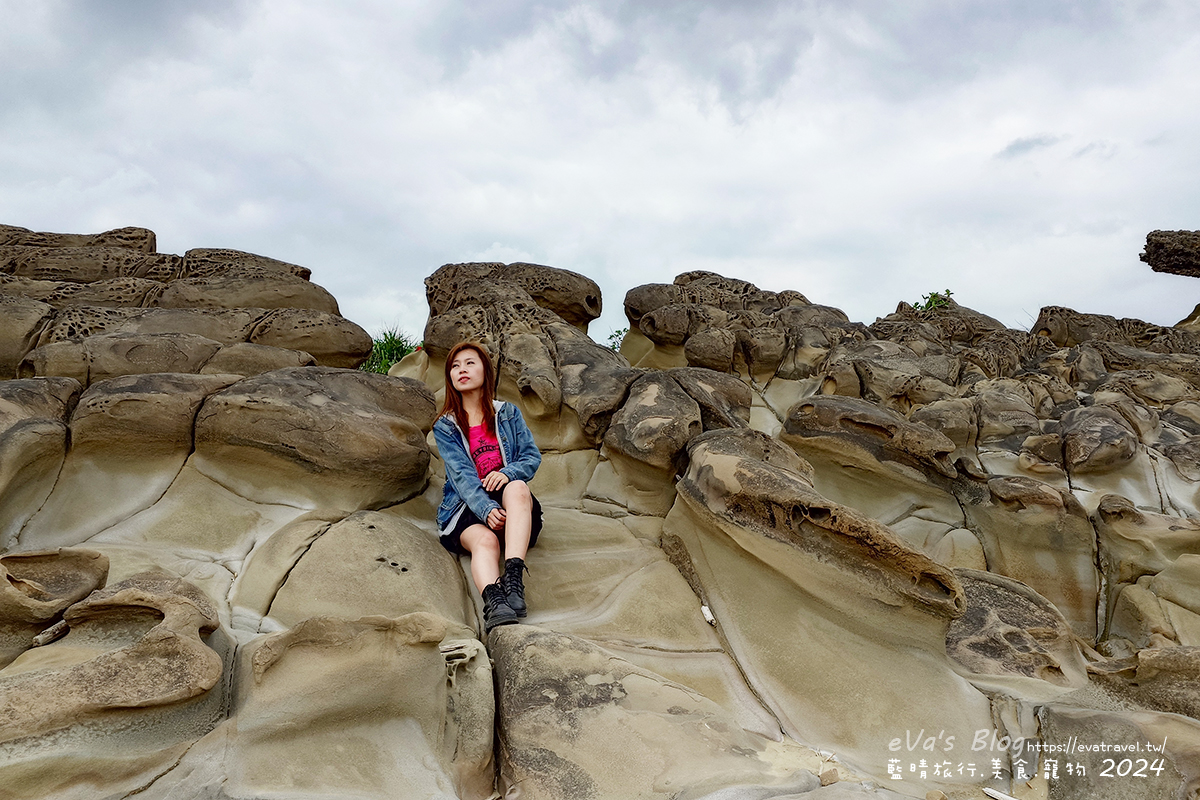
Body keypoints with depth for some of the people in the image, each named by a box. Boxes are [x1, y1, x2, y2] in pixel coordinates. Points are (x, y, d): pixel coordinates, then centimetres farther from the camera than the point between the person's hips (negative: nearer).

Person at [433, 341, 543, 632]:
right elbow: (461, 475, -7)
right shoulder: (445, 427, 8)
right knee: (484, 540, -35)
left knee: (517, 487, -35)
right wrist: (487, 509, -25)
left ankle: (514, 577, -50)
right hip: (467, 509, -1)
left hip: (511, 506, 1)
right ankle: (493, 601, -63)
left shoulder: (509, 414, 15)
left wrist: (508, 473, -17)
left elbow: (532, 456, 7)